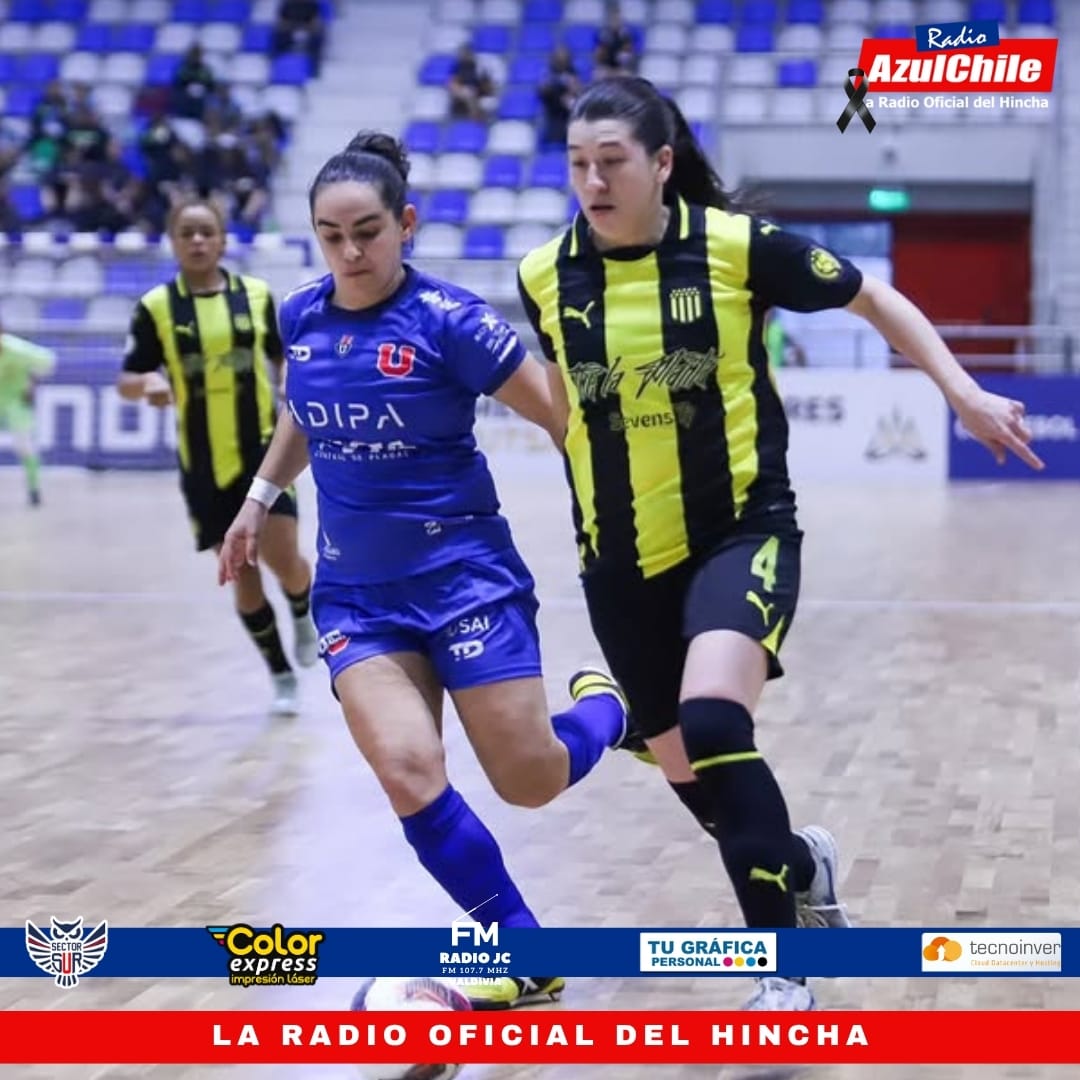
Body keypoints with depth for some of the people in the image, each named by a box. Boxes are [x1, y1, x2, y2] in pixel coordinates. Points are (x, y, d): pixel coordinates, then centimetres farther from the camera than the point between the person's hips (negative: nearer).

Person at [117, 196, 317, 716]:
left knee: (284, 561, -12)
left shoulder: (256, 294, 0)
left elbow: (283, 359, 13)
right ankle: (282, 675, 21)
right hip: (204, 466, 0)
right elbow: (126, 382, -2)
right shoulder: (156, 307, -3)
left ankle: (304, 615, 23)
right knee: (242, 577, 6)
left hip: (263, 451, 0)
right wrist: (150, 384, -23)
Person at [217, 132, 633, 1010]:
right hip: (355, 588, 4)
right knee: (407, 770, -18)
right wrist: (260, 498, 26)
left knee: (532, 781, -1)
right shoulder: (301, 316, 0)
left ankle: (606, 704, 37)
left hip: (463, 571, -4)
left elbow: (563, 415, -11)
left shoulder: (449, 319, -16)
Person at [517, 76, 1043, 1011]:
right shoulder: (547, 275, -4)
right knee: (685, 770, 11)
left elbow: (873, 298, 2)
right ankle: (802, 866, 44)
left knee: (714, 727, -27)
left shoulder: (738, 244, -12)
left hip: (741, 532, -4)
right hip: (623, 562, 4)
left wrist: (962, 390, -5)